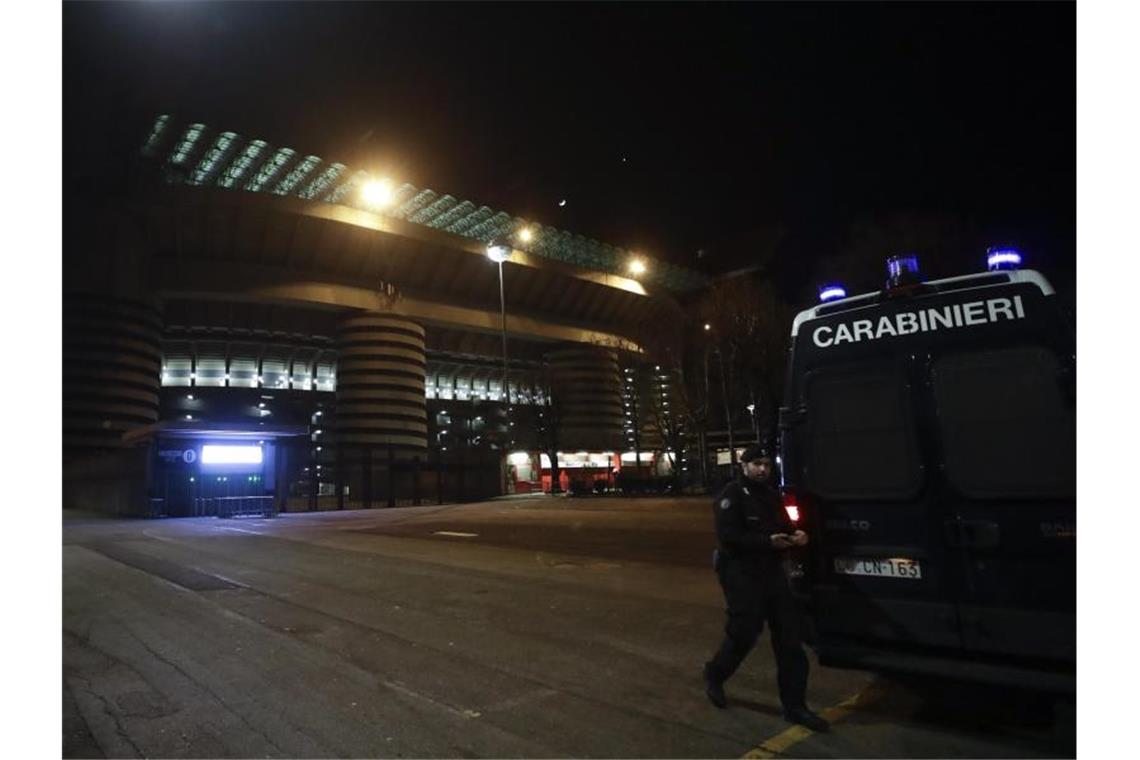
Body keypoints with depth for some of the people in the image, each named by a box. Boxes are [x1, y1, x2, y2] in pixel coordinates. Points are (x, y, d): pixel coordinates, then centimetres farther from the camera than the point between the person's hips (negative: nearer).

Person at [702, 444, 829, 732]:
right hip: (741, 574, -7)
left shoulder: (771, 494, 12)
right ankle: (714, 675, 30)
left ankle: (794, 706, 15)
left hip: (772, 572, 8)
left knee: (789, 637, 6)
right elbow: (728, 536, -22)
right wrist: (768, 541, -28)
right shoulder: (731, 495, -13)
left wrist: (795, 535, -4)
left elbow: (783, 526, 19)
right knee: (743, 633, 2)